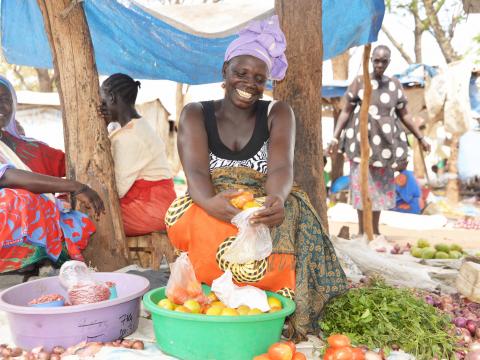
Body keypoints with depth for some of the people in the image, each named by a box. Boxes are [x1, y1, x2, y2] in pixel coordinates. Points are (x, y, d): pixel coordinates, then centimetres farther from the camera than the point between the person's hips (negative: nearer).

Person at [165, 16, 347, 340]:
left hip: (265, 210, 0)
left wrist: (276, 200, -42)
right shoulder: (196, 114, 3)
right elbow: (196, 172, -14)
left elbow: (282, 169, -16)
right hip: (213, 210, 1)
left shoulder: (278, 113, 3)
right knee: (189, 220, -34)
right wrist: (210, 203, -40)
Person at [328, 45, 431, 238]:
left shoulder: (395, 85, 7)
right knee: (362, 183, -5)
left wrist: (420, 137, 10)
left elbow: (404, 114, 12)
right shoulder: (359, 82, -2)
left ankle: (375, 229, 16)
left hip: (384, 142, 4)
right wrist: (335, 137, -11)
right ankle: (361, 230, 3)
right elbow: (346, 111, -2)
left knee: (381, 185, 6)